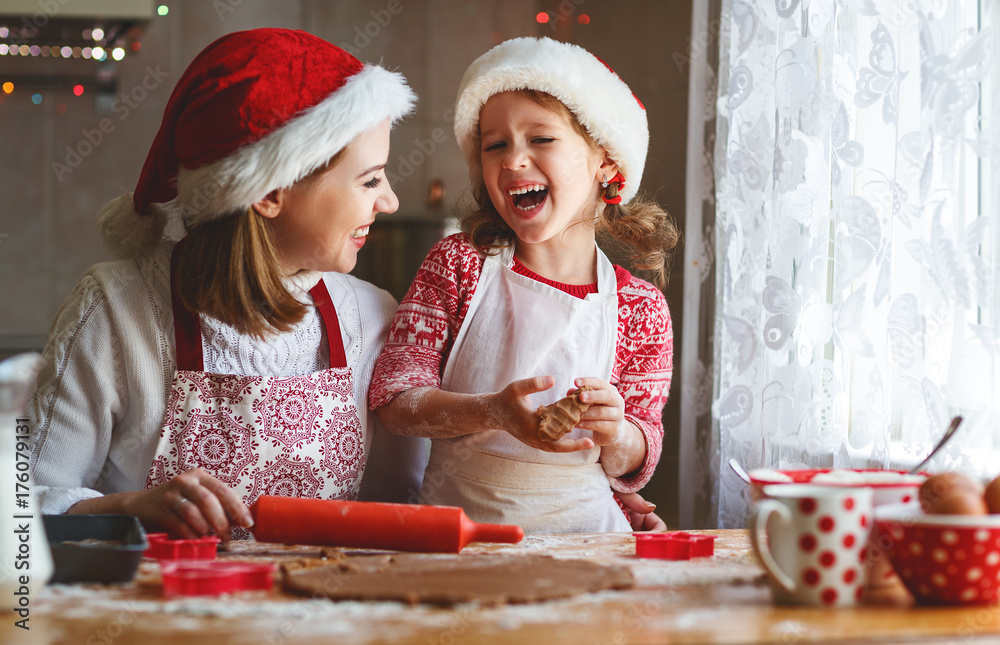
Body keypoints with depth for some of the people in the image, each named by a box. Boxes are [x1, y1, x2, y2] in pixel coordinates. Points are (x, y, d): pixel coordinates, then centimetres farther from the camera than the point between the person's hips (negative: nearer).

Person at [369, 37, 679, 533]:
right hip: (456, 522, -1)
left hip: (580, 529, 1)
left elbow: (634, 466, 8)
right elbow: (392, 398, -5)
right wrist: (493, 413, -22)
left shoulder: (639, 308, 0)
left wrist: (616, 433, -16)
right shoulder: (458, 263, 1)